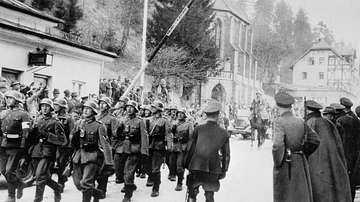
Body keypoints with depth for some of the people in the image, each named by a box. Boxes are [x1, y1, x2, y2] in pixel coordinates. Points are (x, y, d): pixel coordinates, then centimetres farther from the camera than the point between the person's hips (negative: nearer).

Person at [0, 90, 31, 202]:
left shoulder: (23, 114, -5)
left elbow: (26, 133, -11)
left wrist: (23, 149, -16)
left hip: (15, 147, -6)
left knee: (9, 171, -9)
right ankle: (19, 185, 30)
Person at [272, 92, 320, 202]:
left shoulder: (279, 122, -13)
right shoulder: (301, 121, 4)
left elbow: (278, 145, -25)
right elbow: (315, 140, 8)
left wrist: (277, 163, -11)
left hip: (285, 164, -5)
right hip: (301, 163, 5)